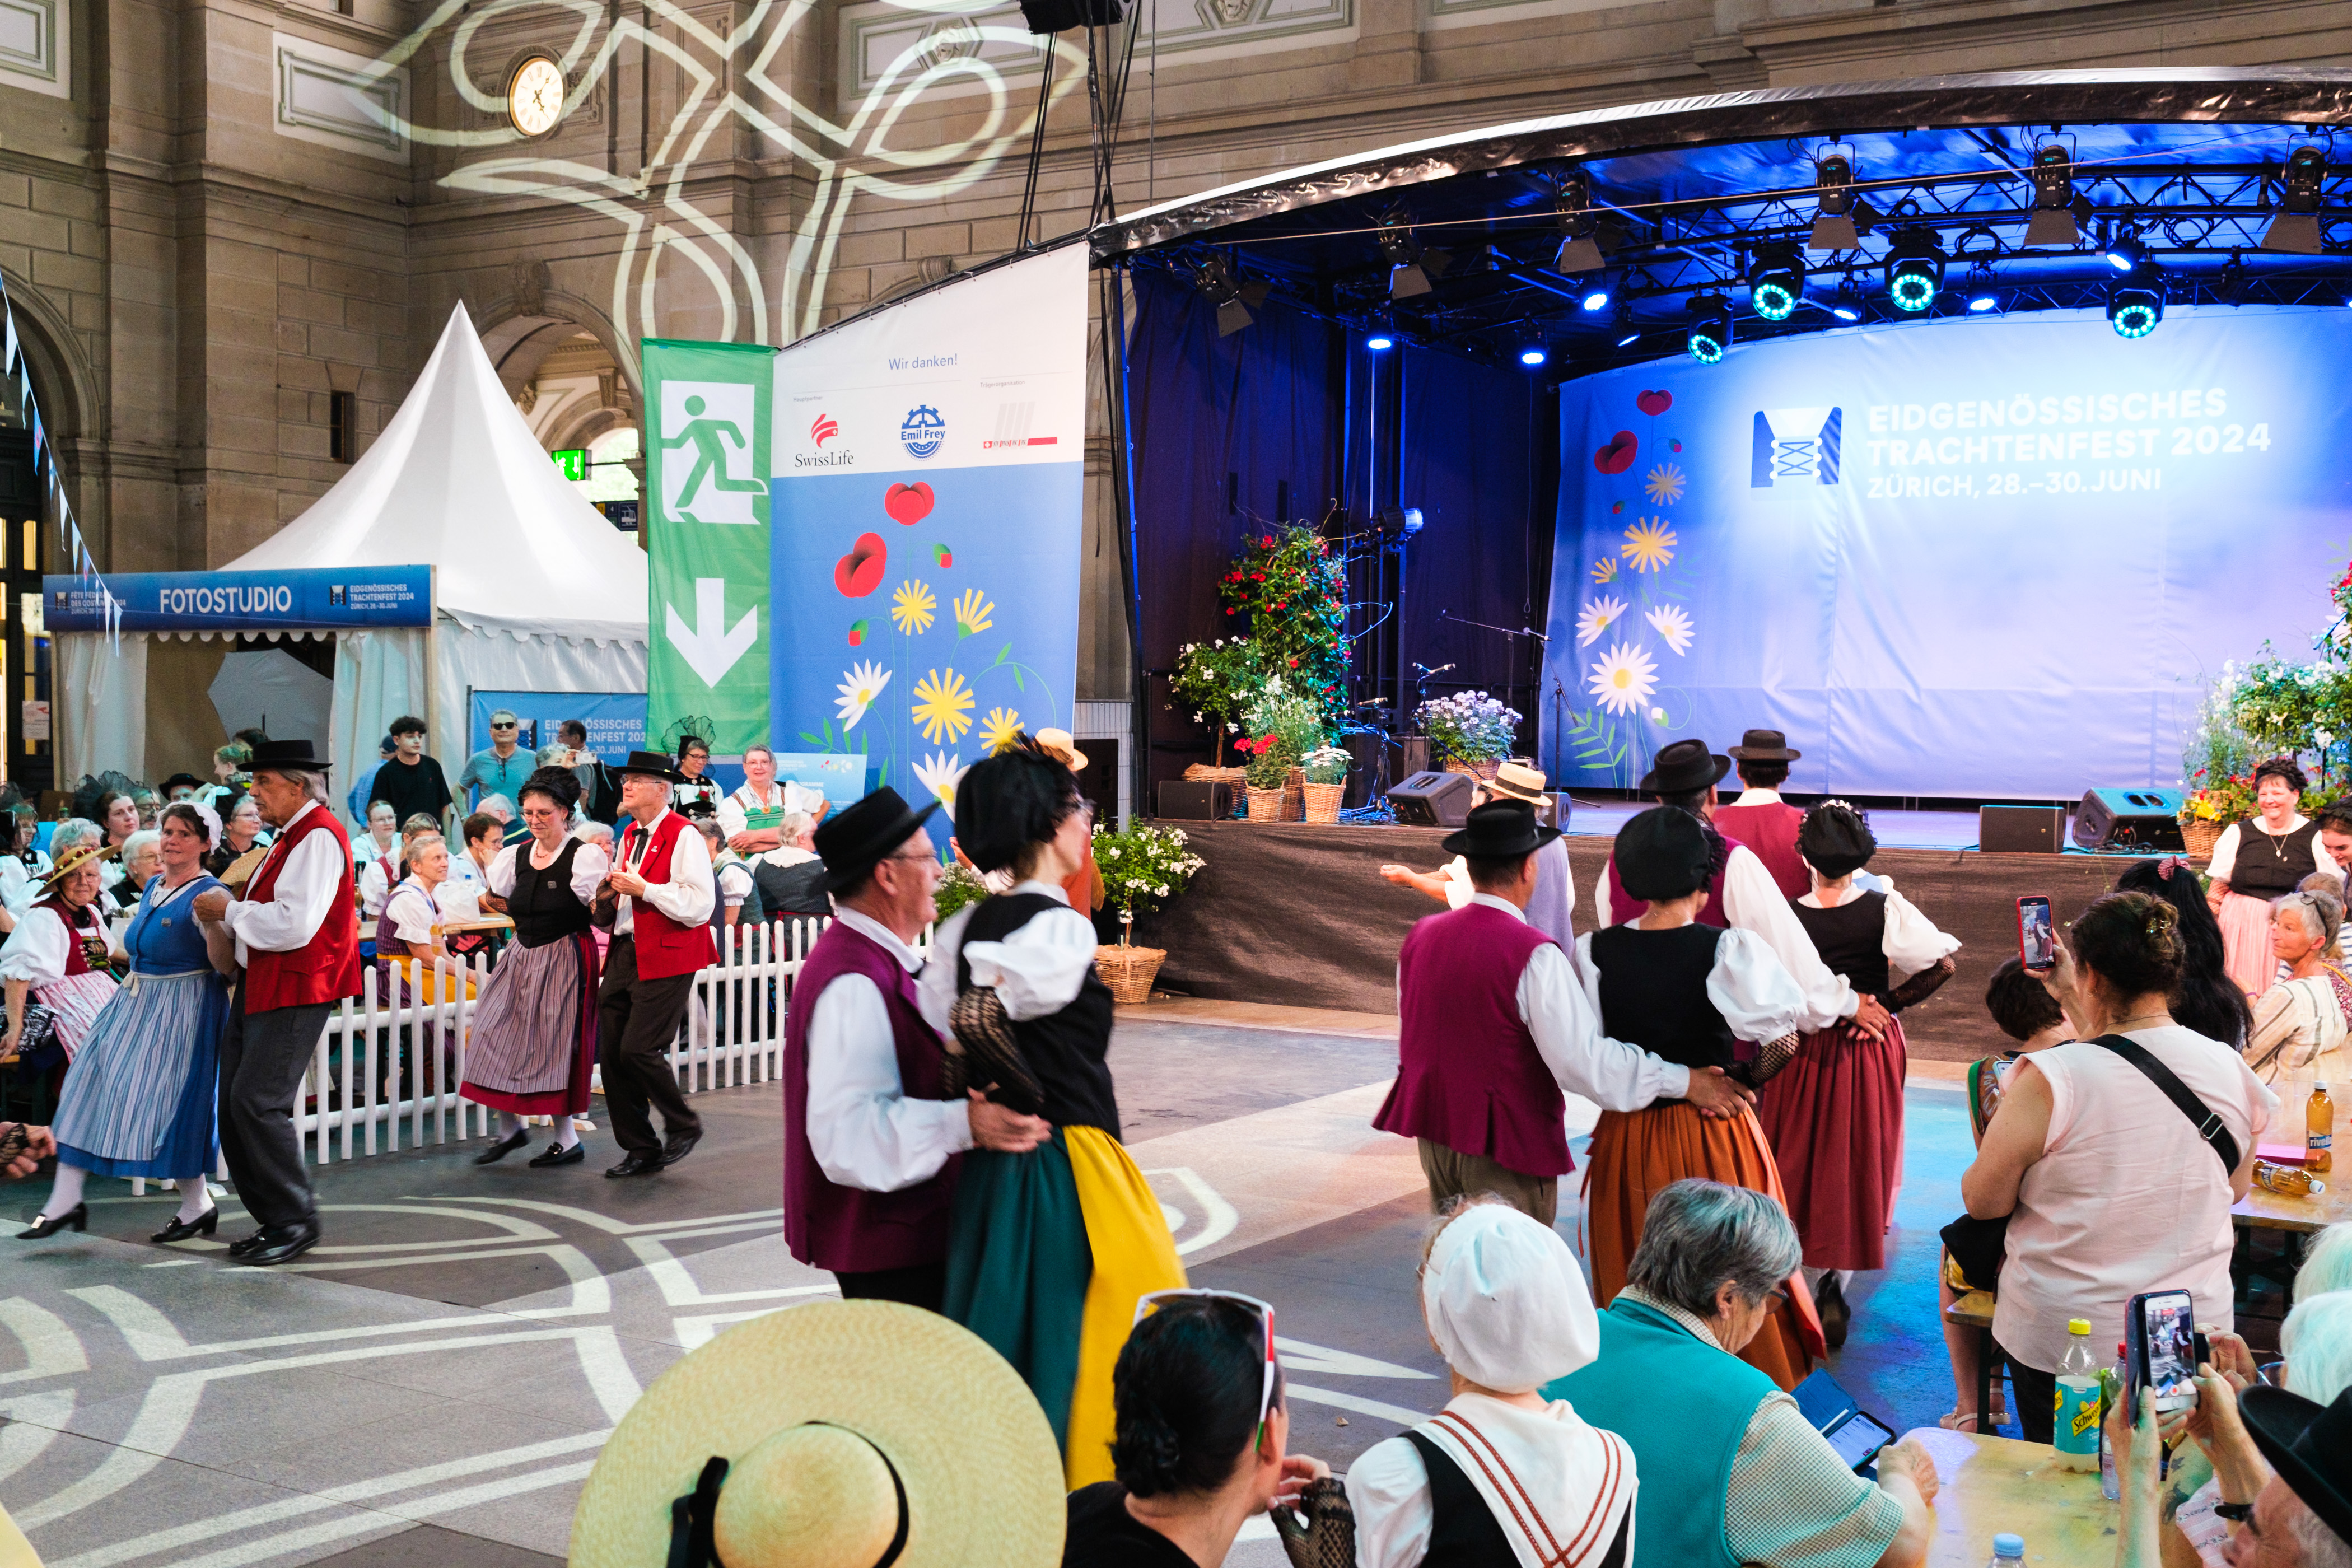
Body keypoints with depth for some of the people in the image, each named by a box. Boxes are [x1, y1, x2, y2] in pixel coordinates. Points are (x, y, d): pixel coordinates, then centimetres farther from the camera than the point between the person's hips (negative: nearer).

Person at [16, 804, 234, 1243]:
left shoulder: (208, 895, -14)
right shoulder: (152, 886, 11)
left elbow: (225, 966, -23)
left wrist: (216, 923, -39)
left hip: (182, 1010, -8)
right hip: (135, 1003, 9)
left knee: (167, 1101, -6)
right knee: (92, 1086, 4)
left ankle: (198, 1206, 11)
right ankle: (65, 1201, 9)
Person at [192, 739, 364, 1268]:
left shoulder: (318, 837, -15)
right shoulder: (288, 835, 18)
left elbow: (294, 924, -24)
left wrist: (230, 910, -12)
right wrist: (227, 911, 9)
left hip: (294, 989, -10)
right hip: (258, 985, 10)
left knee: (258, 1102, -12)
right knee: (233, 1104, 10)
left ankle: (296, 1222, 0)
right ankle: (273, 1220, 19)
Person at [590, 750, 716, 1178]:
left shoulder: (684, 838, -10)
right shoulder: (630, 836, 17)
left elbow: (698, 907, -19)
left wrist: (643, 889, -18)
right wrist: (608, 895, 6)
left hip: (666, 960, -8)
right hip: (624, 956, 8)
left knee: (638, 1049, -13)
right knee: (612, 1054, 6)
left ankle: (684, 1126, 11)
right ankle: (641, 1150, 17)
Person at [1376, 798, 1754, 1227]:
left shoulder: (1420, 936, 2)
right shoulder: (1533, 955, -20)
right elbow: (1583, 1059, -25)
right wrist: (1685, 1081, -18)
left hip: (1434, 1135, 7)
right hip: (1507, 1143, -7)